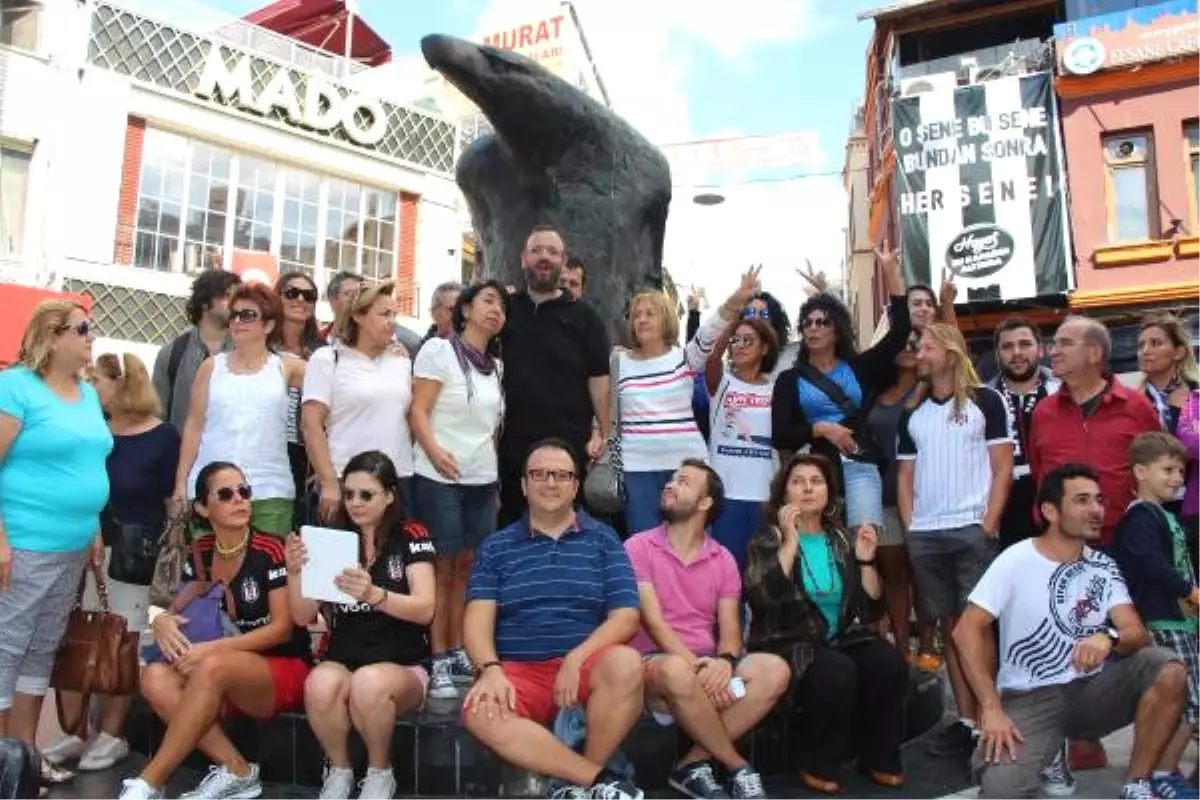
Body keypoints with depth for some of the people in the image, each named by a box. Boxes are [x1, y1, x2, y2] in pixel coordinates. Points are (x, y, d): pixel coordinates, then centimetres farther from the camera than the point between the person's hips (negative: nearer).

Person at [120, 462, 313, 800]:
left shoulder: (271, 551, -11)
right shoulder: (199, 553, 5)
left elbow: (282, 628, -13)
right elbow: (181, 610, 12)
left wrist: (213, 649, -20)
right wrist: (161, 619, -13)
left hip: (284, 670, -5)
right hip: (227, 681, 5)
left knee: (212, 667, -34)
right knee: (154, 678, -22)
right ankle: (236, 770, -18)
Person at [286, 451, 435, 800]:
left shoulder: (411, 536, -3)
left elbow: (425, 609, -15)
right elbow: (304, 618, 4)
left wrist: (373, 595, -33)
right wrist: (295, 572, -15)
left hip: (402, 667, -2)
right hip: (342, 661, 2)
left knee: (369, 683, -36)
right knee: (319, 685, -32)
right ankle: (339, 770, -3)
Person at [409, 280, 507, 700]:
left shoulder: (496, 366, 14)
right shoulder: (438, 350, -4)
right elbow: (418, 410, -11)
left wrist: (496, 477, 15)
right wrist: (433, 450, -27)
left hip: (483, 480, 6)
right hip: (439, 478, -5)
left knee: (467, 570, 8)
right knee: (441, 570, 0)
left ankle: (457, 653, 18)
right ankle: (437, 661, 7)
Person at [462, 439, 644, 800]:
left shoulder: (603, 540, 8)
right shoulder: (496, 547, 11)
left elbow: (625, 616, -1)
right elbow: (478, 619, 1)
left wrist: (577, 659, -16)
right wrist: (490, 670, -19)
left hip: (587, 663, 0)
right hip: (519, 669, 1)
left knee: (626, 663, -33)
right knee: (480, 712, -31)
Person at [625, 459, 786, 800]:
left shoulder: (723, 559, 11)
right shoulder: (638, 547, -2)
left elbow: (730, 628, 4)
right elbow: (653, 621, -12)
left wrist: (724, 662, -20)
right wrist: (695, 665, -24)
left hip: (708, 663, 4)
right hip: (656, 663, -4)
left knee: (774, 670, -22)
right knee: (677, 672, -39)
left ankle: (694, 763, -18)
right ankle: (738, 767, -15)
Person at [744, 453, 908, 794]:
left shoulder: (843, 539, 9)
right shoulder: (767, 541, 0)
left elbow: (871, 610, 7)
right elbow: (761, 598, -20)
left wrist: (866, 561, -7)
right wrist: (789, 543, -20)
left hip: (842, 639, 4)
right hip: (789, 646, -4)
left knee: (889, 663, -24)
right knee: (837, 672, -32)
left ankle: (879, 757, -3)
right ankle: (817, 765, -9)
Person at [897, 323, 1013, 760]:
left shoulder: (985, 401, 1)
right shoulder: (912, 413, 13)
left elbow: (1003, 468, -2)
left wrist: (988, 526, -10)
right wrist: (909, 528, 4)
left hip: (972, 531, -4)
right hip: (925, 536, 4)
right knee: (950, 628, 8)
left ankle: (987, 719, 5)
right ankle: (966, 719, 14)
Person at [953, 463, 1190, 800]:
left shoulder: (1104, 567, 3)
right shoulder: (1016, 561, -11)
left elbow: (1138, 633, -5)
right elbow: (967, 631, -14)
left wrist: (1109, 638, -30)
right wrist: (991, 707, -21)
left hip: (1091, 689, 4)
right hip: (1029, 698, -4)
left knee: (1168, 670, -22)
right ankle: (1049, 750, 6)